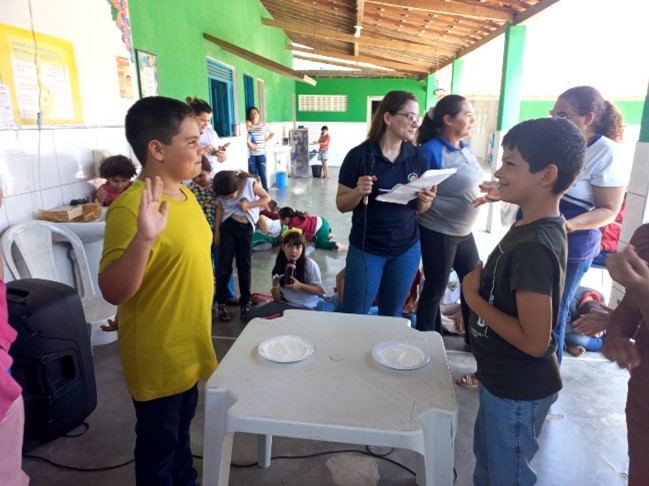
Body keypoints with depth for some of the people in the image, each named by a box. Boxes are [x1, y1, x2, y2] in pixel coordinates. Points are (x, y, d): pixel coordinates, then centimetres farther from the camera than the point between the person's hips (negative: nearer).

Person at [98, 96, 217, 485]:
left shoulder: (185, 194, 1)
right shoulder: (131, 207, -25)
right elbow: (114, 292, -29)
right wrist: (143, 237, -44)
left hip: (188, 346, 8)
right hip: (158, 355, -8)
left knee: (181, 427, 29)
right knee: (158, 443, 16)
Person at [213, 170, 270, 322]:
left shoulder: (250, 183, -16)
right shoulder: (223, 191, -7)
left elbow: (266, 198, -6)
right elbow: (220, 208, 5)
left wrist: (249, 205, -20)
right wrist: (217, 230, 4)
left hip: (246, 228, -1)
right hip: (227, 226, 1)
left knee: (245, 267, 5)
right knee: (224, 267, 0)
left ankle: (245, 303, 18)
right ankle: (222, 304, 12)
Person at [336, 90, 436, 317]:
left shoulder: (417, 157, -1)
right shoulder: (359, 155, -12)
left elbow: (419, 208, 7)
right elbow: (341, 204, -6)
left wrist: (425, 200, -15)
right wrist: (359, 192, -25)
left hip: (407, 248, 3)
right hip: (366, 248, -3)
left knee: (392, 314, 19)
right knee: (354, 315, 7)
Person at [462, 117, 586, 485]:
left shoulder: (534, 246, -30)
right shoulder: (535, 227, -1)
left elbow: (535, 341, -29)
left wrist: (473, 298, -21)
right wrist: (483, 282, -5)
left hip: (519, 389, -8)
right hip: (505, 380, 9)